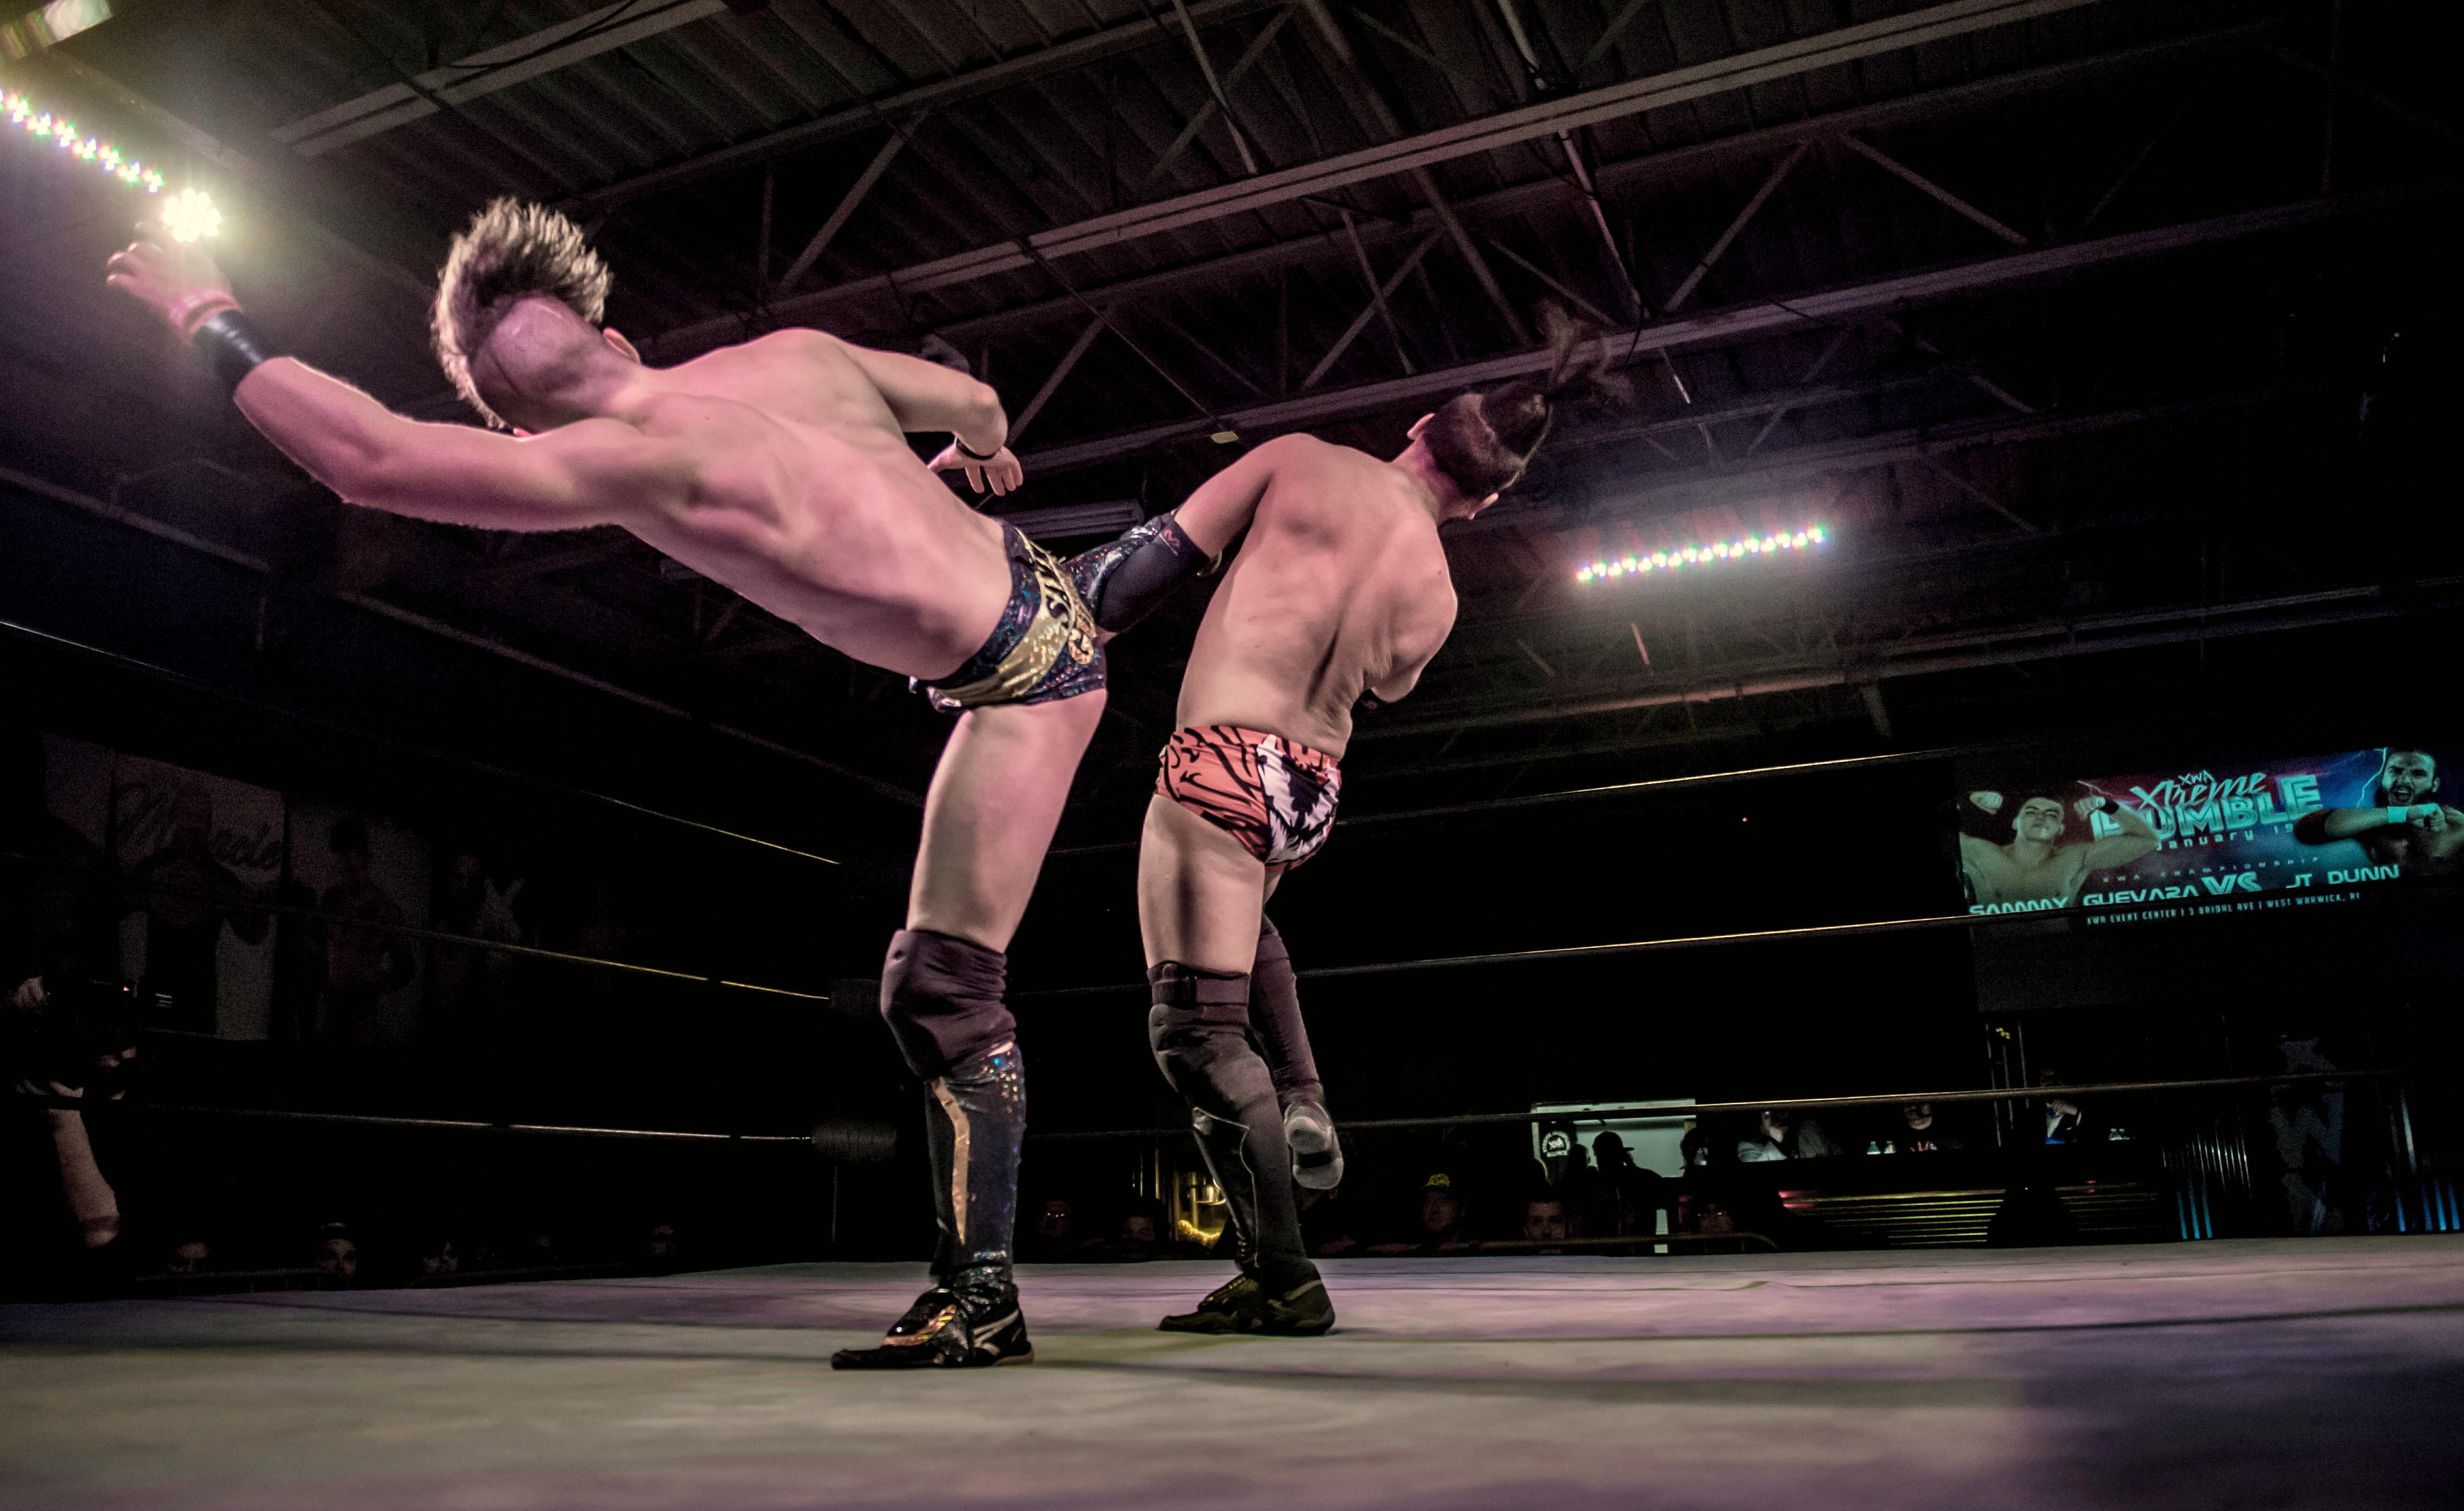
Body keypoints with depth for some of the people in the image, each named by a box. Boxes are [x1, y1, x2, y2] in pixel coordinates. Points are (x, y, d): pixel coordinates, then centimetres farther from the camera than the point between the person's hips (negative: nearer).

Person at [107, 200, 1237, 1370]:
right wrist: (974, 456, 40)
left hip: (1014, 684, -7)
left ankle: (983, 1301, 2)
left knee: (939, 993, -4)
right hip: (1049, 592, 7)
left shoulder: (632, 460, -18)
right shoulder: (798, 353, 1)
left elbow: (369, 460, -19)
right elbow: (974, 403, 16)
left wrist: (214, 323, -5)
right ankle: (1247, 510, 71)